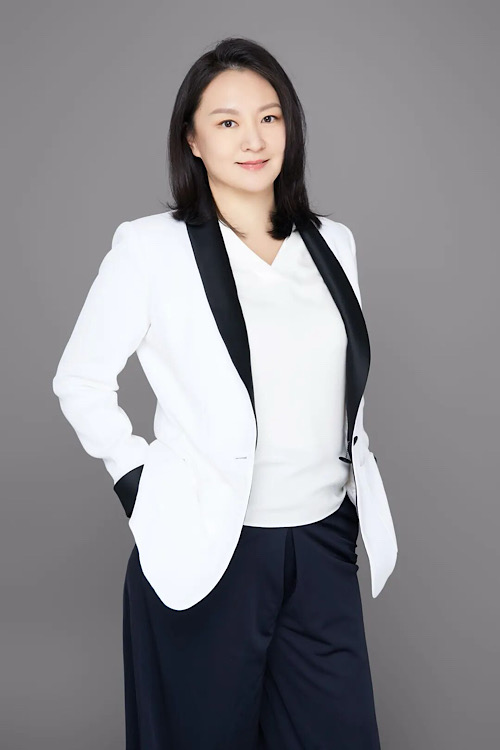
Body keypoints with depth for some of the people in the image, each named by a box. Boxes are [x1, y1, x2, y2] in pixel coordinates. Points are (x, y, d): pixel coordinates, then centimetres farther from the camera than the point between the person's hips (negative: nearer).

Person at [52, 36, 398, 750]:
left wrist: (360, 502, 15)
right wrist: (139, 485, -4)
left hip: (325, 540, 4)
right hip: (208, 548, -4)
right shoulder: (152, 247, -6)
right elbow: (80, 380, 1)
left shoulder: (333, 243, 7)